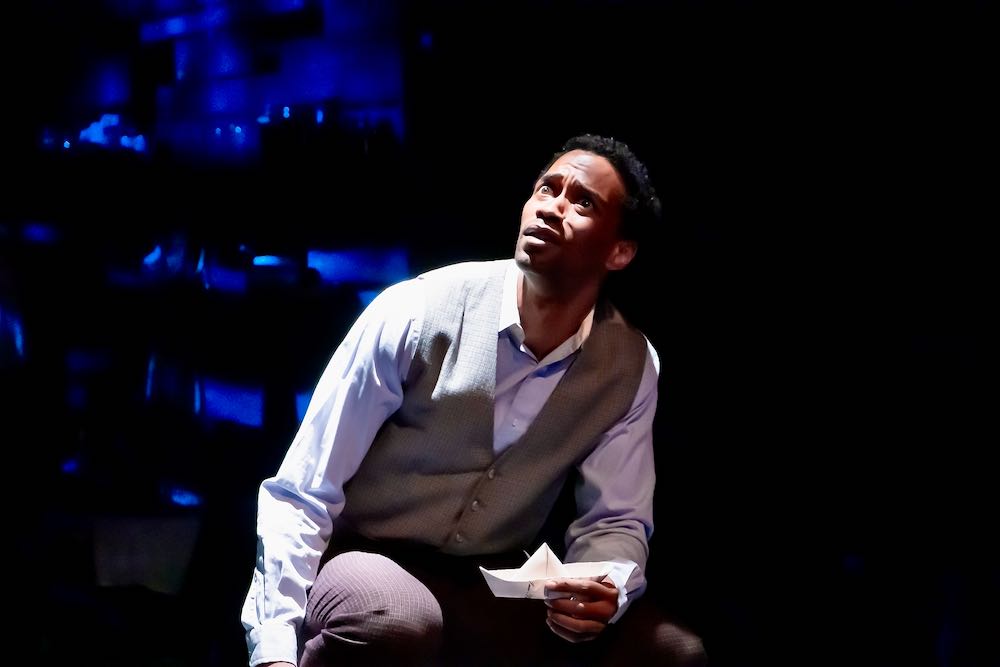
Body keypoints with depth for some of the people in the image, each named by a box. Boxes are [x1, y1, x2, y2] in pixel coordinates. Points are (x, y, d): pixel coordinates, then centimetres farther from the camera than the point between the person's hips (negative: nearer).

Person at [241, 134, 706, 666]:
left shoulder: (631, 368, -7)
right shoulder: (415, 315, -18)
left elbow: (615, 521, 1)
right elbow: (300, 495, -17)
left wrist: (604, 594, -24)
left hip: (497, 590, 4)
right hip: (365, 563, -4)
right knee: (397, 622, -38)